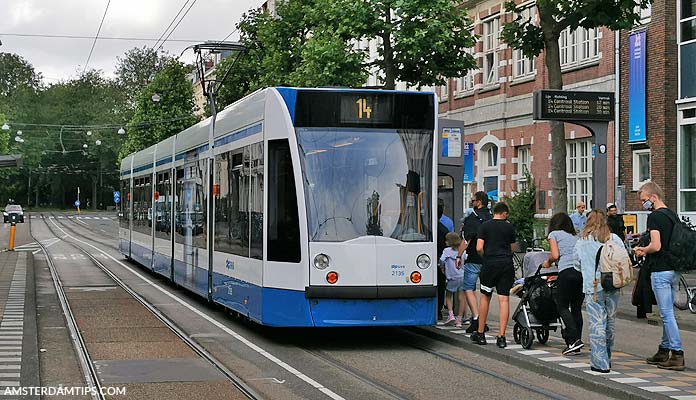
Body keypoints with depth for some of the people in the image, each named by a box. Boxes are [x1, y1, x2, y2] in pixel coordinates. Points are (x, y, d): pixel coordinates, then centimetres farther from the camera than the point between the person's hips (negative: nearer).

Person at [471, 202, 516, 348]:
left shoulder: (485, 226, 1)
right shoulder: (509, 227, 6)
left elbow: (479, 248, -5)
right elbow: (512, 248, 14)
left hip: (490, 264, -1)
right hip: (506, 265, 1)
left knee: (485, 297, 13)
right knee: (504, 300, -1)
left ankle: (480, 333, 19)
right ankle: (501, 336, -5)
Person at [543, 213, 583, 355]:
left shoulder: (554, 234, 13)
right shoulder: (576, 237, 27)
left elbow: (555, 255, 1)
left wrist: (548, 262, 19)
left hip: (567, 271, -5)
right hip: (583, 271, 5)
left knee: (562, 306, 4)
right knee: (576, 308, 11)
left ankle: (574, 339, -12)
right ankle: (575, 346, 8)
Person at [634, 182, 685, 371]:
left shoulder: (655, 216, -14)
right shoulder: (673, 215, 13)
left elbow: (656, 246, -23)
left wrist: (642, 250, -3)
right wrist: (646, 250, 18)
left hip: (660, 270, -9)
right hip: (674, 270, 9)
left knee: (667, 314, -7)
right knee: (667, 313, 15)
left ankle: (677, 353, -8)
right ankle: (664, 351, 22)